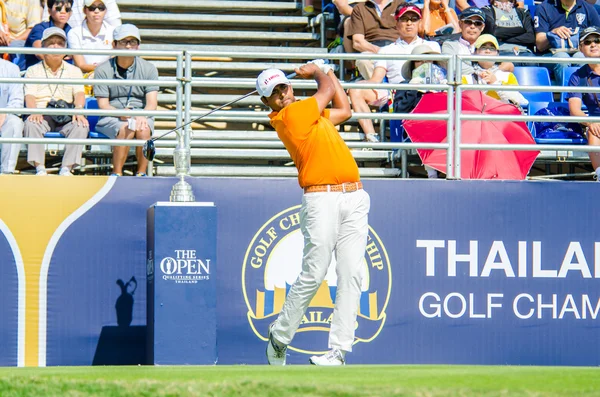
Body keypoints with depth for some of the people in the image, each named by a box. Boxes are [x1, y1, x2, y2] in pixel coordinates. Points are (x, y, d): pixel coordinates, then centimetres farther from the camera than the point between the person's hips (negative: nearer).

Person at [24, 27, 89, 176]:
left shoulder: (74, 71, 22)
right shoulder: (33, 71, 18)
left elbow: (79, 94, 6)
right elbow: (29, 96, 3)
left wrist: (78, 110, -18)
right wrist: (34, 112, -21)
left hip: (66, 118, 1)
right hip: (42, 117, -1)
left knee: (82, 126, -31)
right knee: (31, 124, -35)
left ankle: (66, 168, -35)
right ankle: (39, 168, -39)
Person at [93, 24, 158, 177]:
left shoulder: (148, 69, 6)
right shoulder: (103, 70, 2)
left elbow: (152, 103, -3)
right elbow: (103, 105, -3)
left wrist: (142, 117, -25)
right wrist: (121, 114, -24)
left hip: (142, 116, 1)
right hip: (111, 118, -1)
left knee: (143, 130, -33)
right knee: (126, 129, -35)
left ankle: (141, 173, -20)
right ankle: (117, 174, -27)